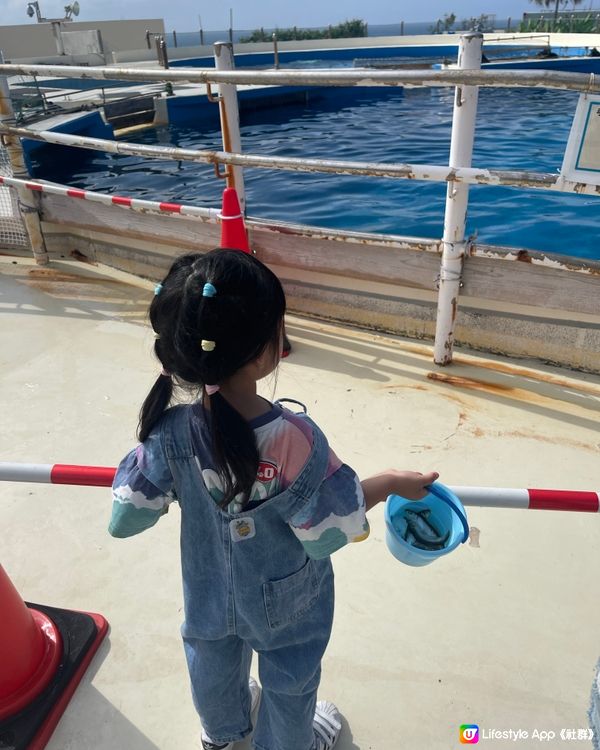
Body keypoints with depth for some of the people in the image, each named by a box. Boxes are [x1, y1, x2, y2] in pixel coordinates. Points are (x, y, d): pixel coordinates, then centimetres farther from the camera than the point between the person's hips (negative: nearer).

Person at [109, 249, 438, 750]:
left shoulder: (170, 431, -27)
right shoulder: (294, 440, -38)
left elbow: (126, 517, -15)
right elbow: (329, 530, -24)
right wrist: (391, 483, -12)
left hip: (208, 592, 4)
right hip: (283, 604, -4)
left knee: (214, 665, 34)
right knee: (290, 681, 28)